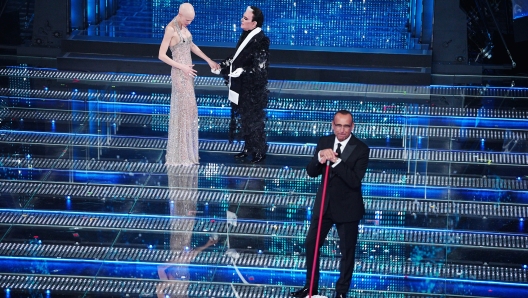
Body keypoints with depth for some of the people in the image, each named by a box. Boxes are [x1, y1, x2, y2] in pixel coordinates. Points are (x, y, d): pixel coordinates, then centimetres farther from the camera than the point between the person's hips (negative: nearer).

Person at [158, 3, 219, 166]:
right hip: (179, 74, -9)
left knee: (188, 109, 14)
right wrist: (182, 67, -18)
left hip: (188, 72, 9)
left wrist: (209, 60, 15)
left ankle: (186, 149, 23)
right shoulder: (170, 29, -18)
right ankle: (179, 154, 4)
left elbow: (192, 46, 20)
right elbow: (161, 55, -19)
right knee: (182, 110, -4)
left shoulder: (183, 27, 7)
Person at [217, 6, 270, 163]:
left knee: (254, 119, 3)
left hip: (253, 88, -8)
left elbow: (259, 68, -22)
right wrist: (223, 65, 6)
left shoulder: (261, 40, -22)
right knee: (244, 118, 17)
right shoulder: (246, 35, 3)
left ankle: (259, 151, 16)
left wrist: (241, 72, -26)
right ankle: (248, 148, 29)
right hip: (242, 87, 8)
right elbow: (237, 57, 14)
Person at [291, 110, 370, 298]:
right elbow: (311, 172, -4)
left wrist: (336, 161, -33)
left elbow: (355, 180, -24)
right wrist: (320, 158, -25)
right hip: (324, 204, 4)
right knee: (311, 245, 11)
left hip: (347, 207, -4)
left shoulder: (361, 149, -16)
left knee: (347, 251, 9)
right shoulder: (323, 142, -2)